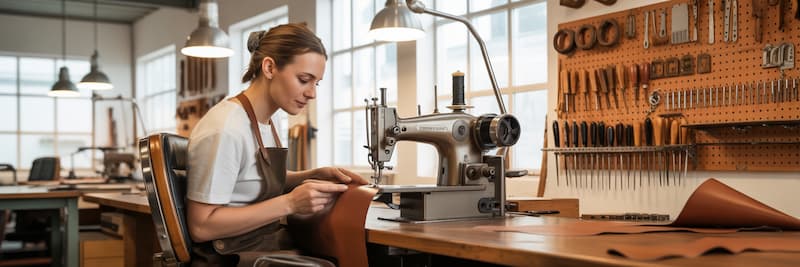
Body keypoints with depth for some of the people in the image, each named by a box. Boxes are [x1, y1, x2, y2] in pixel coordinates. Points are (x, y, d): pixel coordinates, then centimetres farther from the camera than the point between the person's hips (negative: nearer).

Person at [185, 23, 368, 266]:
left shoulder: (264, 123, 5)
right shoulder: (224, 129, -20)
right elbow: (201, 227, -22)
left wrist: (316, 175, 4)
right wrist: (290, 203, -25)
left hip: (267, 243, 8)